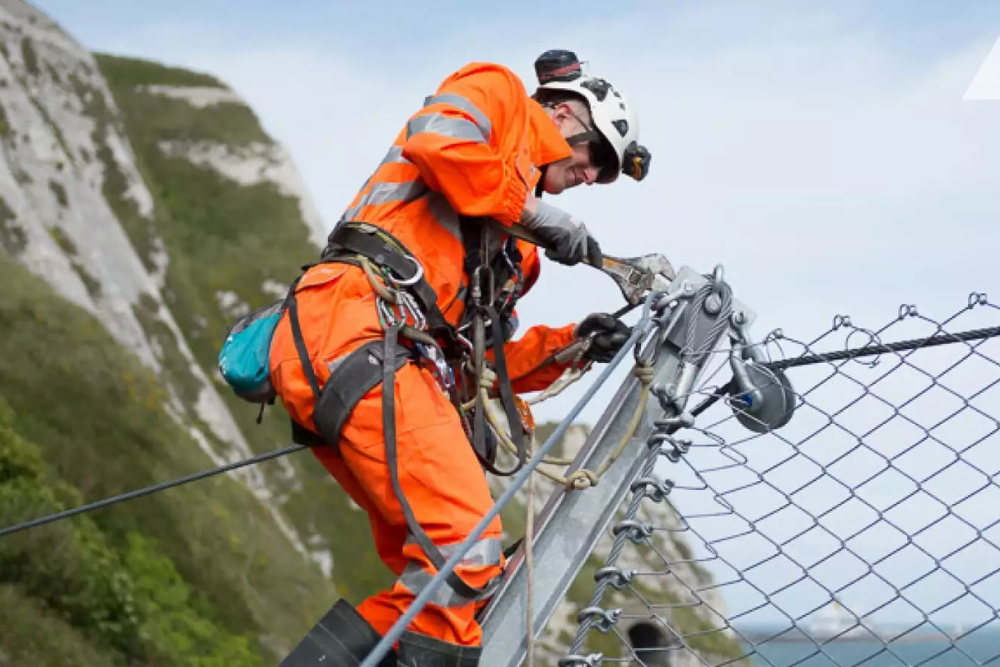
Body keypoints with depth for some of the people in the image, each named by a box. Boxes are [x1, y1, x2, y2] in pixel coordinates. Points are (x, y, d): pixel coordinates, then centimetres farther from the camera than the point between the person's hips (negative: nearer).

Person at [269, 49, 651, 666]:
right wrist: (534, 211, -3)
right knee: (467, 556, -19)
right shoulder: (499, 94, 14)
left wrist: (570, 345, 13)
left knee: (436, 588, 5)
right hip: (354, 331, -10)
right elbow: (435, 143, -10)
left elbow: (484, 363, 25)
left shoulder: (514, 251, 34)